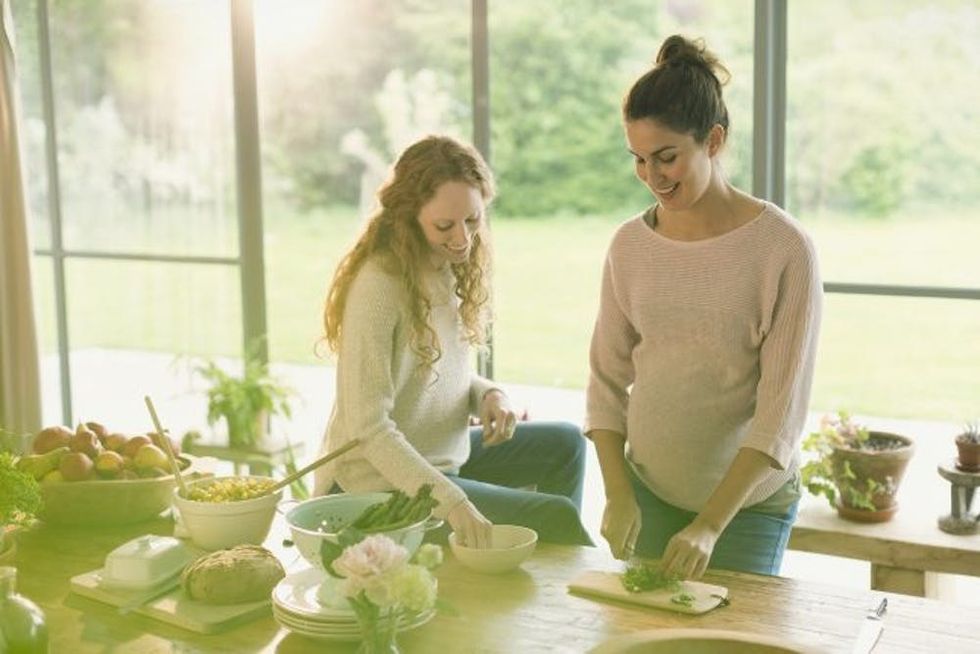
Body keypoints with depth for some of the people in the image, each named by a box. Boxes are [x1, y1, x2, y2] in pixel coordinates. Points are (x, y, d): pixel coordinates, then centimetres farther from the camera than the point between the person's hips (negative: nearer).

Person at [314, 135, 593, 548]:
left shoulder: (450, 270, 0)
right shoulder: (378, 286, -25)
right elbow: (368, 427, -29)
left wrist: (487, 394, -8)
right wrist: (451, 503, -36)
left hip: (446, 455, 9)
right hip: (385, 482, -9)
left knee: (565, 443, 17)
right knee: (557, 516, -12)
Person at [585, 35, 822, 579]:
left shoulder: (784, 248, -15)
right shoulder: (629, 245, -2)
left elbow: (781, 410, -16)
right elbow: (607, 381, 4)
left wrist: (709, 524, -20)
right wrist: (618, 494, -6)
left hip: (749, 498, -3)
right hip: (649, 488, 4)